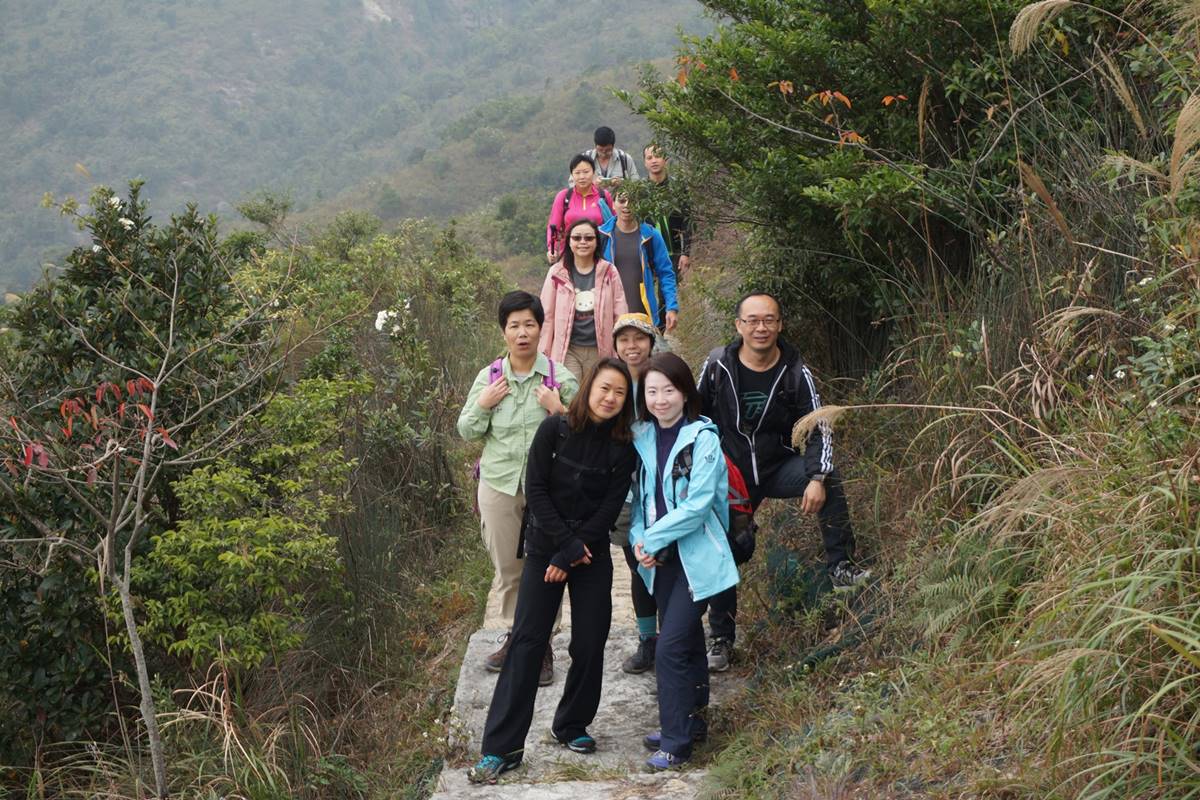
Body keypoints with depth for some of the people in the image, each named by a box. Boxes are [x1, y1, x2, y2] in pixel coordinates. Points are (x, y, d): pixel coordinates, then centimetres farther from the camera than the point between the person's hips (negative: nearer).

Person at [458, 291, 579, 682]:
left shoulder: (560, 378, -6)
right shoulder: (489, 377, 0)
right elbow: (467, 432, 7)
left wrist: (559, 411, -19)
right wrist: (482, 405, -10)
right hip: (499, 484, 2)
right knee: (506, 567, 13)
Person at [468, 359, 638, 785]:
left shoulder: (622, 447, -2)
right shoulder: (554, 430, -6)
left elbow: (611, 506, -5)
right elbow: (536, 490, -8)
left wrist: (573, 555, -12)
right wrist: (567, 545, -13)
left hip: (592, 554, 2)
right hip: (545, 549, -2)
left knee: (590, 642, 2)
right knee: (527, 641, -6)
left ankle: (572, 726, 23)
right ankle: (501, 748, -5)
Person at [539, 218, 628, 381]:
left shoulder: (609, 272, 3)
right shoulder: (557, 273, 2)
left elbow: (620, 314, 4)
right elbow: (547, 316, 4)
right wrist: (543, 354, 2)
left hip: (599, 350, 1)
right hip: (567, 350, -1)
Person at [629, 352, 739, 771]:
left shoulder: (702, 439, -14)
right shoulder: (643, 438, 5)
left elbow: (697, 504, -19)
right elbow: (640, 497, 9)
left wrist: (653, 539, -16)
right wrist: (638, 538, -8)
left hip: (695, 557, -6)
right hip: (660, 559, 6)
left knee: (671, 647, -10)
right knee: (687, 642, 19)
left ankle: (676, 741, 0)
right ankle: (692, 722, 32)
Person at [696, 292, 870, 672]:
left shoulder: (795, 372, -9)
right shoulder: (717, 366, -9)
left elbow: (818, 428, -10)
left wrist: (816, 479, -23)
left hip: (778, 467, 0)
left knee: (829, 478, -29)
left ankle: (841, 566, -22)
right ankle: (721, 640, 15)